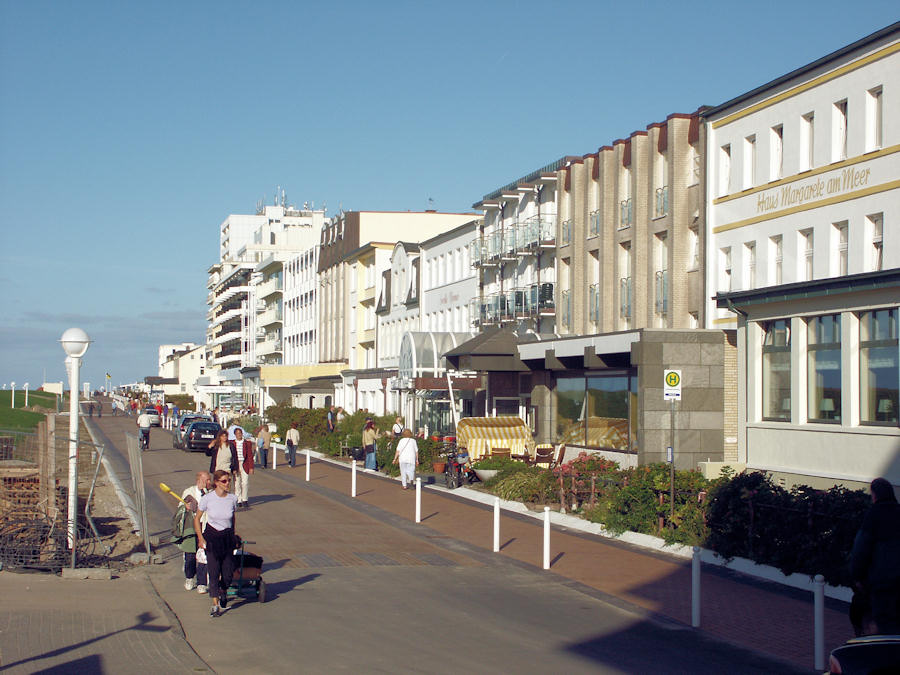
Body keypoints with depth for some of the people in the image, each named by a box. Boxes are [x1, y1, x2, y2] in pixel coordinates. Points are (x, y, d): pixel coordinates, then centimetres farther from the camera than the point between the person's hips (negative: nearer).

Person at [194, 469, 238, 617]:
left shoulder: (233, 499, -5)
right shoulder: (207, 498, -11)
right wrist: (200, 538, -6)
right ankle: (215, 605, -3)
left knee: (228, 573, 2)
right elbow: (197, 518, 1)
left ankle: (223, 592, 34)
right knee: (214, 571, -8)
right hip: (211, 536, -2)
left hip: (227, 537, 2)